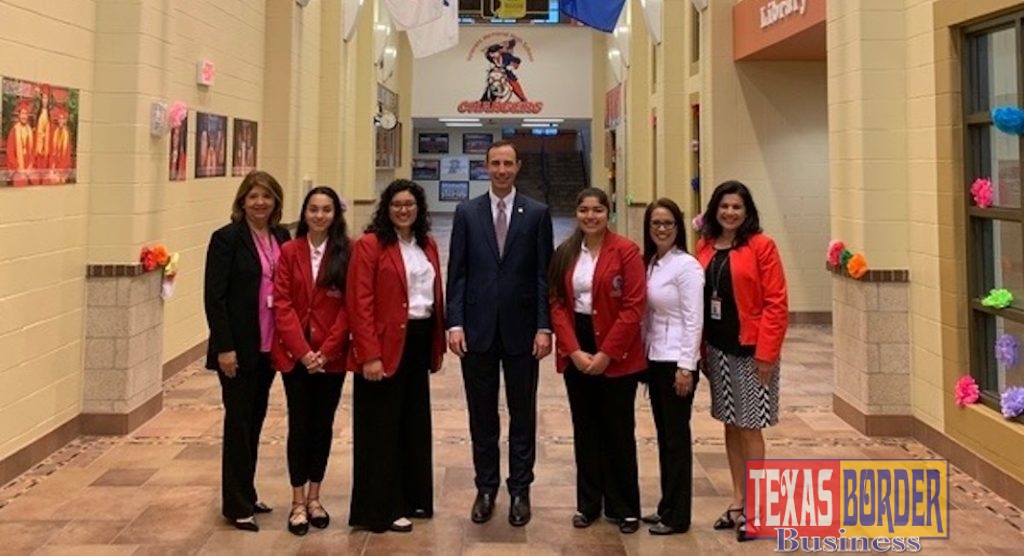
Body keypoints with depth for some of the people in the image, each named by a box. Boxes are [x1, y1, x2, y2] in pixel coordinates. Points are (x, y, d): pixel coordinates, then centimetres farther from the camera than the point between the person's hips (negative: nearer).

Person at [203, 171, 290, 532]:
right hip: (238, 347, -5)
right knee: (238, 421, 2)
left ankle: (246, 493, 29)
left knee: (255, 419, 15)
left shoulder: (281, 238, 7)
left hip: (269, 346, 6)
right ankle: (236, 505, 12)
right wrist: (224, 347, -16)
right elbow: (214, 297, -12)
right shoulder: (227, 239, -9)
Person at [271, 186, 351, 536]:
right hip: (295, 354, 0)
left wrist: (326, 350, -11)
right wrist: (302, 350, -12)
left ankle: (314, 498, 24)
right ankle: (298, 503, 14)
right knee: (299, 426, 4)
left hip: (331, 356, 0)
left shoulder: (346, 254, -1)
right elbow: (281, 305, -4)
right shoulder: (289, 251, 0)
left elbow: (349, 306, -4)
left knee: (323, 425, 9)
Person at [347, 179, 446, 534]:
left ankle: (412, 497, 31)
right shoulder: (370, 245, -10)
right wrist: (369, 355, -20)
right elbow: (360, 304, -15)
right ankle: (382, 508, 14)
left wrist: (438, 344, 9)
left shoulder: (427, 245, 10)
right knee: (383, 427, 3)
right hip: (387, 345, -7)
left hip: (419, 340, 7)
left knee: (414, 422, 17)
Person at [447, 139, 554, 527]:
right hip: (478, 329, 1)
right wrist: (455, 323, -7)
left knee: (522, 415, 8)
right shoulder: (466, 212, 5)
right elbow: (457, 273, 2)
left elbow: (544, 274, -1)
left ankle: (520, 490, 19)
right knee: (482, 416, 10)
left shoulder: (537, 214, 2)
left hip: (521, 330, -1)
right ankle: (486, 488, 22)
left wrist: (544, 327, -7)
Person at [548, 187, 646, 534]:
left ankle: (624, 508, 18)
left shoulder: (626, 251, -7)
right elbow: (557, 304, 3)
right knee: (585, 429, 12)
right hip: (575, 353, 4)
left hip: (617, 355, -4)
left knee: (618, 431, 5)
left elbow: (633, 307, -12)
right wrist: (574, 351, -9)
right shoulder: (564, 254, 5)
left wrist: (606, 354, -15)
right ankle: (588, 503, 23)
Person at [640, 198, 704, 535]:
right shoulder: (650, 263, 10)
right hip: (654, 359, 7)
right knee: (663, 435, 13)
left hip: (676, 361, -7)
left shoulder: (686, 265, -12)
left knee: (677, 436, 1)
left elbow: (694, 320, -15)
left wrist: (686, 367, -17)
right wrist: (644, 354, 10)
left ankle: (678, 516, 10)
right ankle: (666, 507, 23)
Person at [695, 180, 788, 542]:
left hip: (750, 350, -5)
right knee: (730, 425, 13)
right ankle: (738, 501, 24)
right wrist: (700, 349, 6)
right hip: (717, 349, 5)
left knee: (750, 427, 1)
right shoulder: (705, 248, 7)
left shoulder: (761, 246, -9)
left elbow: (776, 304, -12)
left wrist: (766, 353, -15)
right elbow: (698, 301, 10)